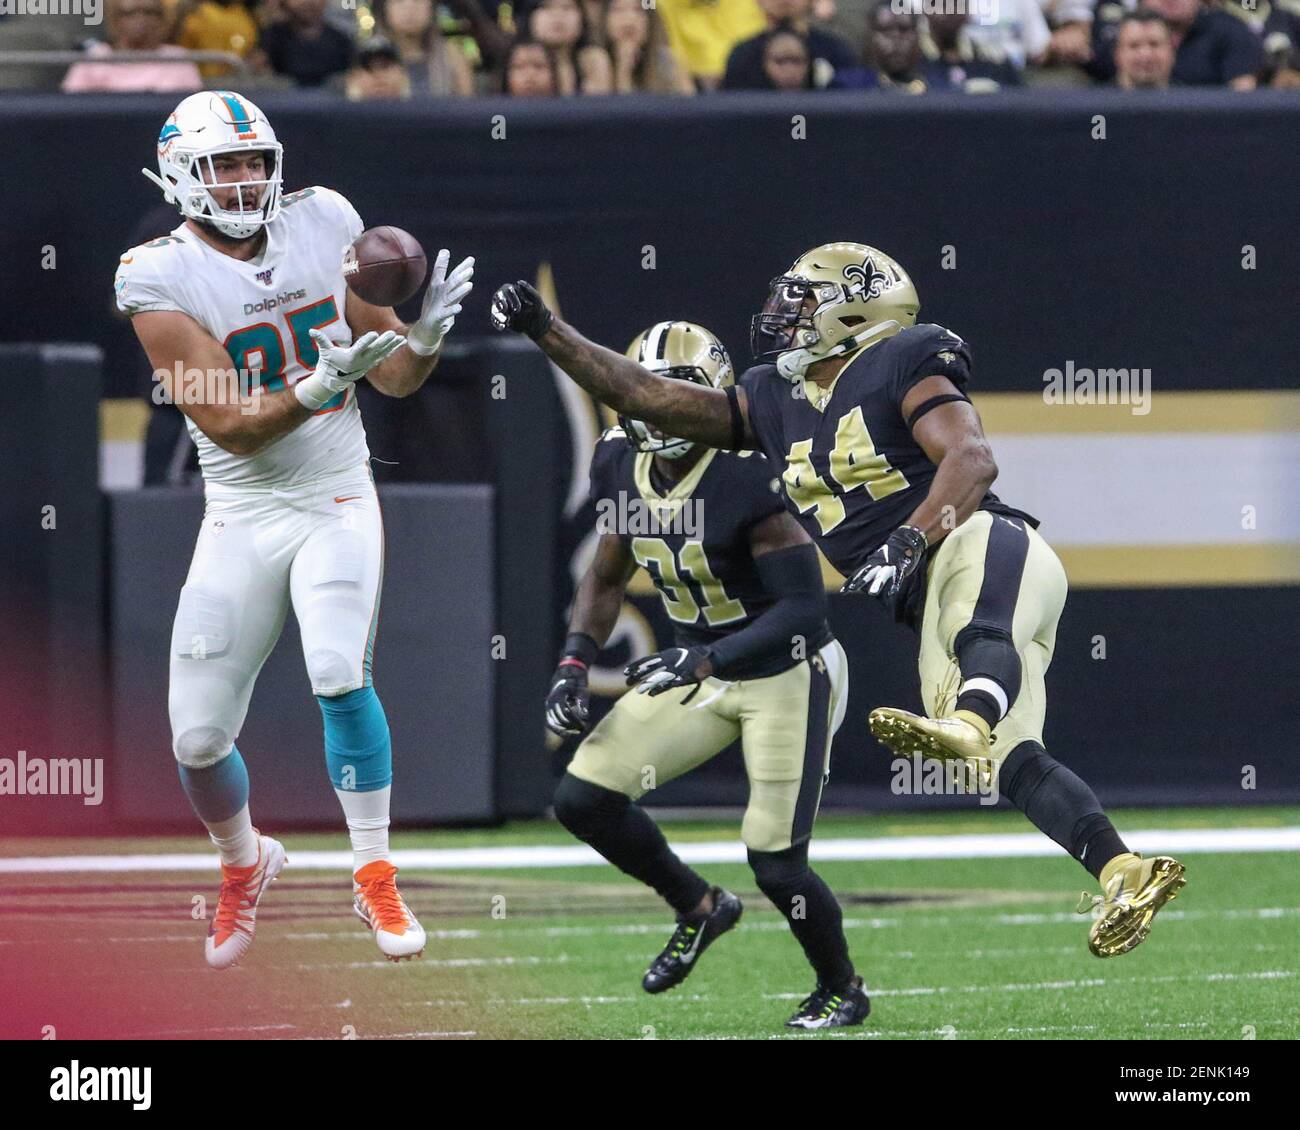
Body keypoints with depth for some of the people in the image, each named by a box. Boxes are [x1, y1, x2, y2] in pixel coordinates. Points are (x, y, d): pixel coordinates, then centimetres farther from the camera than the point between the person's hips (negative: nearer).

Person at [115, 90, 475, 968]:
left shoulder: (324, 224, 0)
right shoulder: (161, 279, -10)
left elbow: (393, 377, 6)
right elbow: (229, 426, -17)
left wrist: (424, 337, -16)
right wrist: (319, 388, -32)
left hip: (337, 503, 0)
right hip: (243, 518, 0)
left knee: (341, 675, -24)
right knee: (198, 738, -1)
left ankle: (376, 878, -8)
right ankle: (245, 865, 31)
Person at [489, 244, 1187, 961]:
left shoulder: (901, 367, 1)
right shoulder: (774, 403, 23)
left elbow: (971, 461, -14)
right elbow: (648, 398, 23)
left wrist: (908, 540, -28)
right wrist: (545, 330, 17)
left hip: (980, 547, -8)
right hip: (928, 603, 8)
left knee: (980, 635, -41)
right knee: (1009, 762, -9)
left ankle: (968, 725, -73)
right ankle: (1125, 875, -16)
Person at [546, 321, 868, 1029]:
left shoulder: (750, 476, -27)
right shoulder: (619, 465, -6)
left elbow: (804, 607, -26)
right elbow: (607, 578, 11)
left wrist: (702, 660, -36)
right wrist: (574, 664, -3)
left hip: (787, 675, -7)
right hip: (697, 668, 7)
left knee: (776, 864, -9)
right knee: (583, 799, -5)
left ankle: (842, 990, 21)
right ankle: (698, 909, 20)